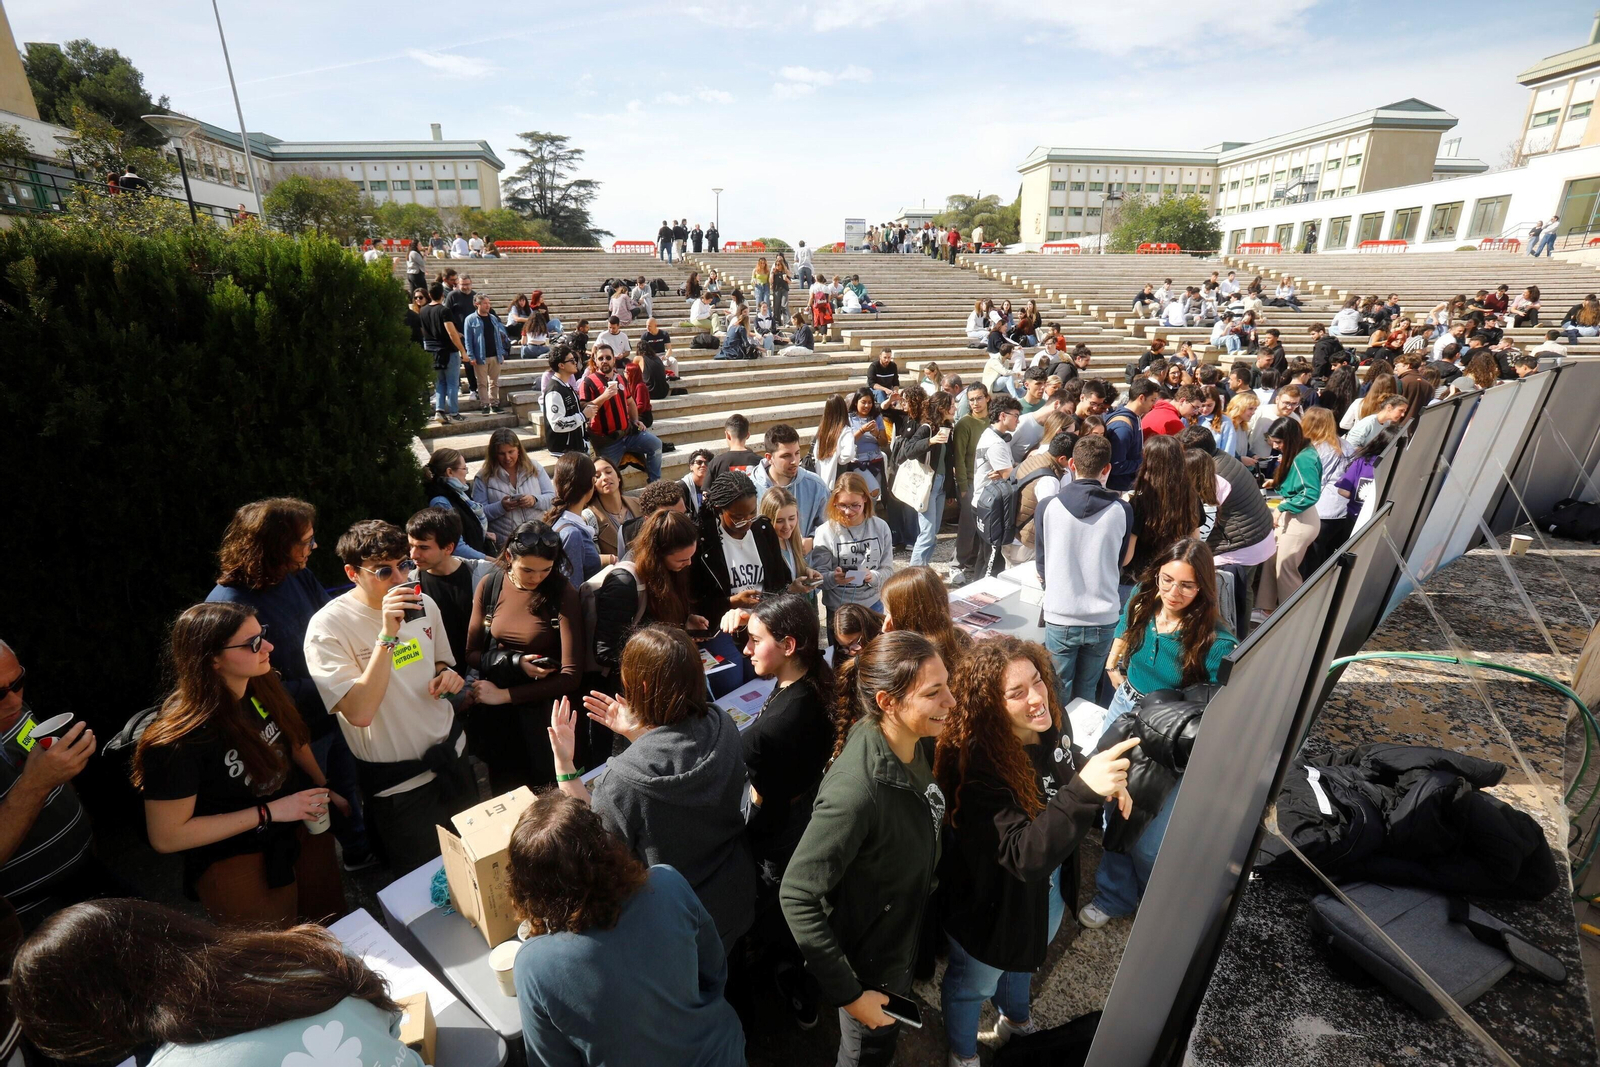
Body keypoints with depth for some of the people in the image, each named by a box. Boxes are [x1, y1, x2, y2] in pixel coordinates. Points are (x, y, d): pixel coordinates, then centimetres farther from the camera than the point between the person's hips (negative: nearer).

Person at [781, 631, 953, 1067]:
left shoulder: (914, 747, -15)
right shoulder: (856, 789, -40)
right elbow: (797, 896, -32)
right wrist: (848, 993, -25)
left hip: (901, 941, 6)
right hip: (866, 961, -6)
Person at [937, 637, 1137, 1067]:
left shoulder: (1052, 722, -18)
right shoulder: (979, 765, -39)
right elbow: (1024, 857, -43)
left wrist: (1108, 781, -17)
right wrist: (1085, 789, -54)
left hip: (1049, 886, 6)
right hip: (995, 900, -6)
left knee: (1024, 959, 36)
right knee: (973, 982, 25)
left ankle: (1015, 1020, 68)